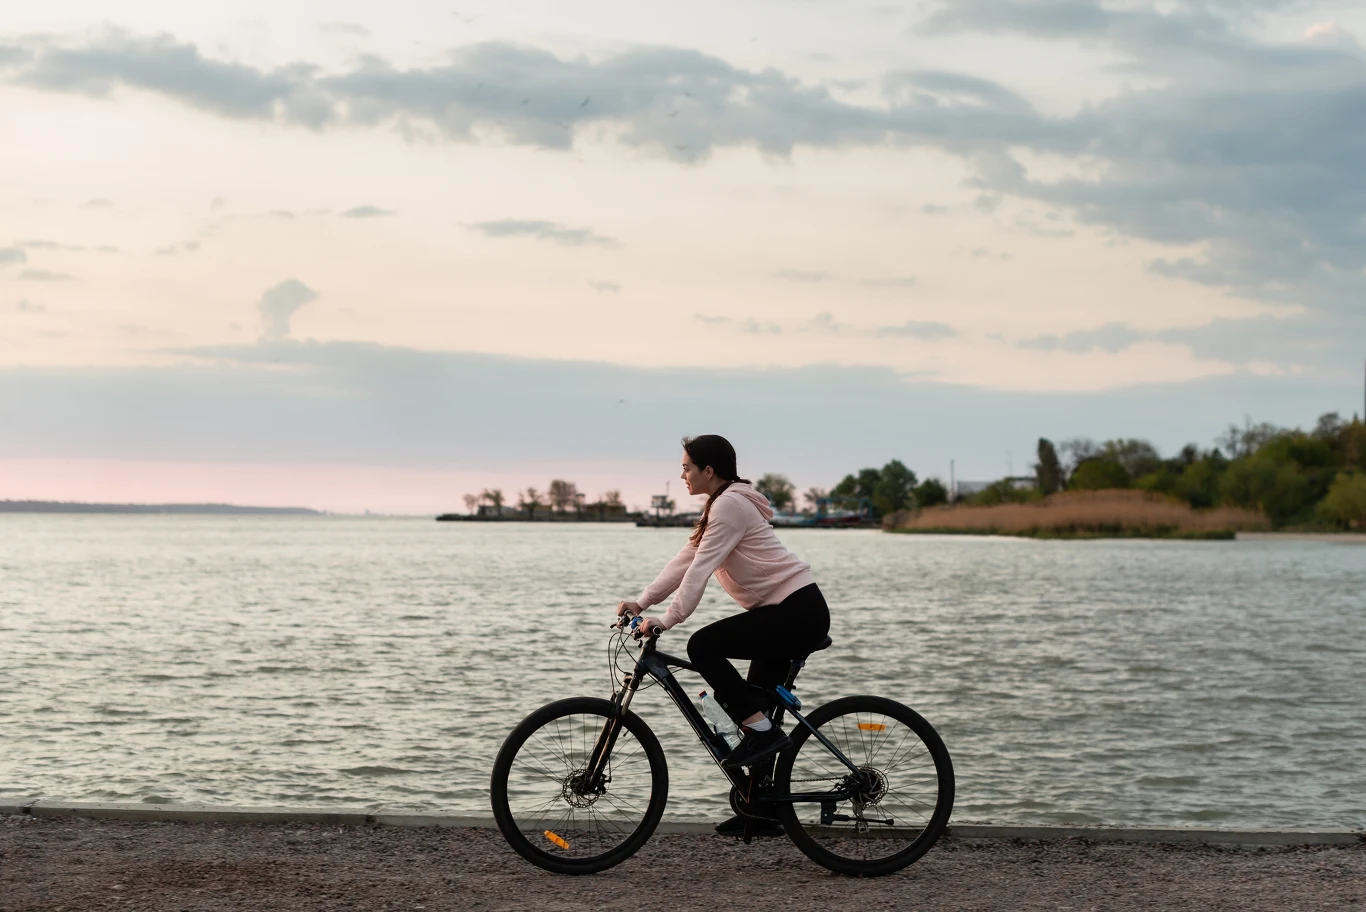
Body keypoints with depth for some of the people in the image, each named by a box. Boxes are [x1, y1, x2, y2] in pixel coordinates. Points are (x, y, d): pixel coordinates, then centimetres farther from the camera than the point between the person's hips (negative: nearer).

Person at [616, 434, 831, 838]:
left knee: (703, 646, -19)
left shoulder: (730, 505, -13)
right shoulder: (722, 505, 18)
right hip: (793, 612, 10)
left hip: (797, 611, -10)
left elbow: (700, 569, -20)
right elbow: (684, 562, 16)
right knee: (756, 705, 9)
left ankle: (762, 729, -15)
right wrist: (640, 603, 8)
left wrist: (668, 619, -22)